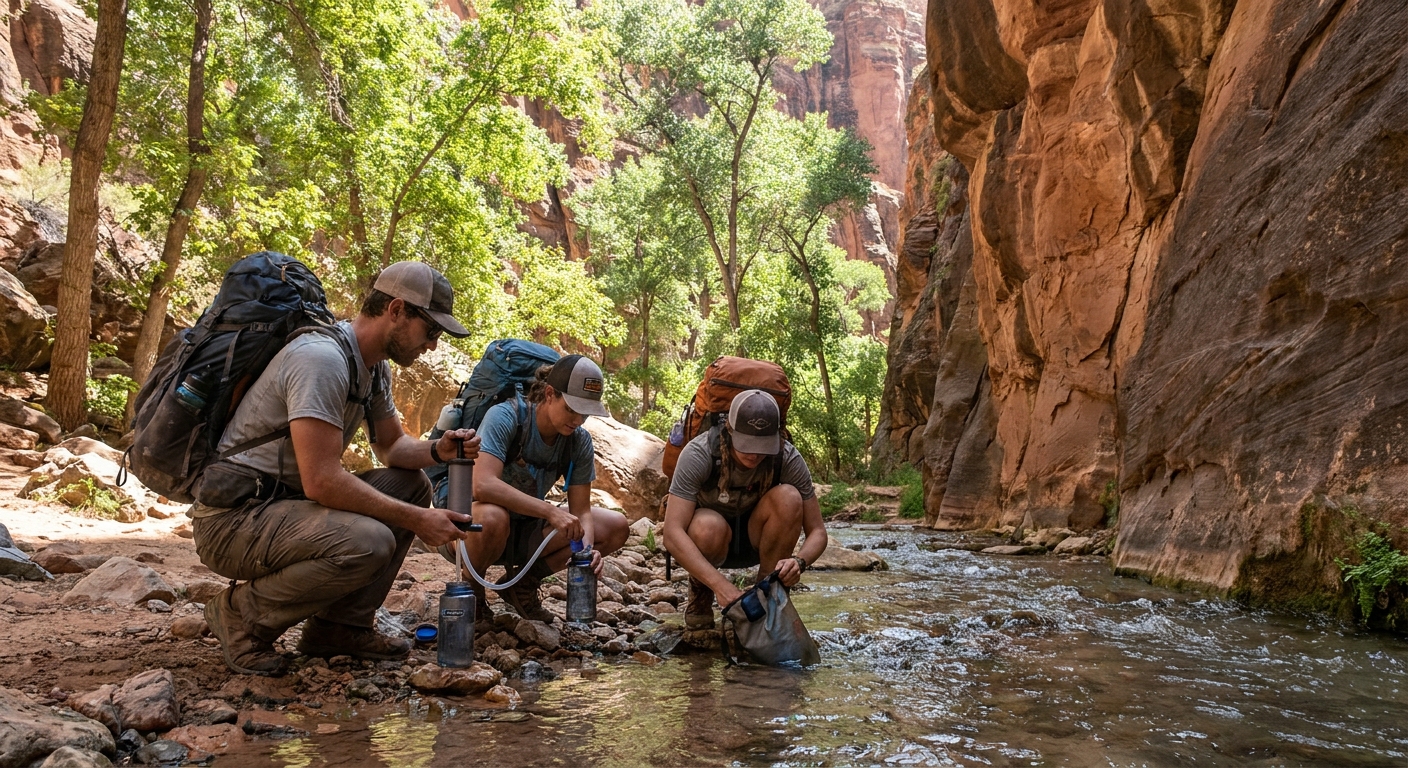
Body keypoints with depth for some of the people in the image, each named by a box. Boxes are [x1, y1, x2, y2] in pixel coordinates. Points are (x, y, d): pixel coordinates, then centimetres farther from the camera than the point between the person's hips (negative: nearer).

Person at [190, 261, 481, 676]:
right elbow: (321, 481, -28)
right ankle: (242, 615, -6)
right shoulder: (322, 358, -23)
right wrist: (416, 520, -21)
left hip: (287, 501, 10)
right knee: (367, 542, -31)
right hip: (233, 516, -10)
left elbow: (391, 446, 20)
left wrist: (438, 449, -3)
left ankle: (340, 625, 5)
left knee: (412, 485, 4)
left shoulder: (376, 368, 8)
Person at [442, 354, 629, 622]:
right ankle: (470, 590, -8)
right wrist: (550, 511, -43)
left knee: (617, 527, -8)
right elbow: (483, 485, -38)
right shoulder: (506, 416, -25)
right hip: (470, 525, -5)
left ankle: (524, 583, 5)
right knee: (492, 516, -42)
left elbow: (581, 510, -7)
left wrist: (587, 549, -29)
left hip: (524, 531, 6)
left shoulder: (579, 441, -8)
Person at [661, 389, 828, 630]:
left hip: (754, 540, 2)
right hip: (709, 540, -2)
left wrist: (799, 562, -39)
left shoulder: (788, 459, -22)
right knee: (710, 526, -38)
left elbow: (817, 531, -16)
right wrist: (721, 586, -47)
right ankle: (700, 590, -4)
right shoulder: (699, 454, -30)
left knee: (788, 497, -28)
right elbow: (672, 534, -37)